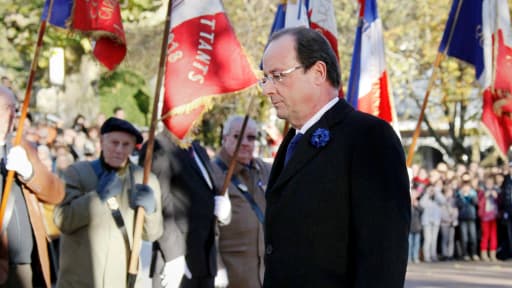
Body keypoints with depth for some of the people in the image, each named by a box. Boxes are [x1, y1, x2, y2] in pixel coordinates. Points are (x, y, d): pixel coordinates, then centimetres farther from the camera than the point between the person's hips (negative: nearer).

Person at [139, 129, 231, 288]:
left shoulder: (198, 150, 20)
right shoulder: (157, 149, -7)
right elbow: (158, 206, -15)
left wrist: (223, 207, -2)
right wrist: (174, 255, -20)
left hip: (205, 262, 8)